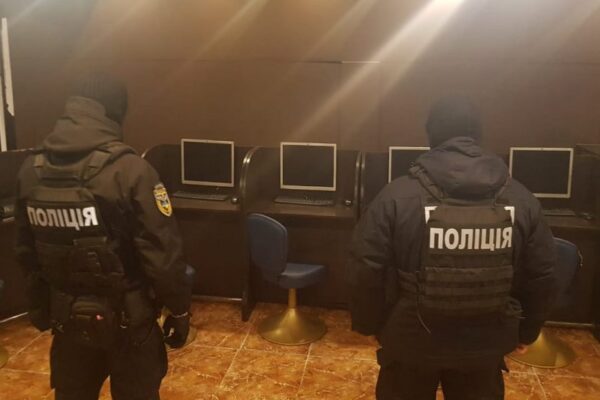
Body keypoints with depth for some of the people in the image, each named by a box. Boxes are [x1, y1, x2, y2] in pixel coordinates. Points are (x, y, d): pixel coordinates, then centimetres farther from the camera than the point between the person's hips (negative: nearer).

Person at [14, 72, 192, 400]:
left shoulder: (31, 170, -3)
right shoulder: (130, 170, -21)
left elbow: (26, 252, 7)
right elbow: (163, 254, -19)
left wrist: (40, 308, 20)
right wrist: (179, 309, -6)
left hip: (67, 315, 5)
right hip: (127, 317, -5)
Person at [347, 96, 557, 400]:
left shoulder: (397, 196, -15)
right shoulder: (521, 199, -5)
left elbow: (366, 271, -12)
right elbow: (542, 276, 2)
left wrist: (367, 324, 4)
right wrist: (526, 331, 17)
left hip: (411, 342, -2)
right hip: (484, 346, 3)